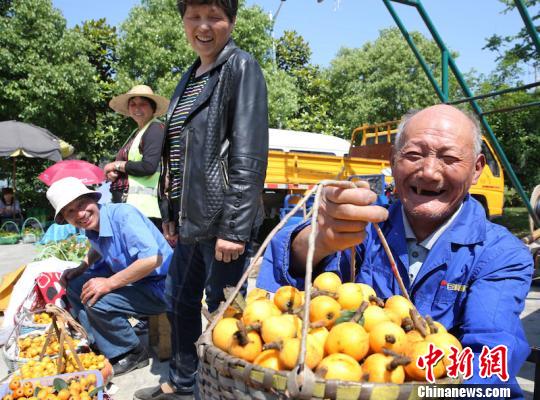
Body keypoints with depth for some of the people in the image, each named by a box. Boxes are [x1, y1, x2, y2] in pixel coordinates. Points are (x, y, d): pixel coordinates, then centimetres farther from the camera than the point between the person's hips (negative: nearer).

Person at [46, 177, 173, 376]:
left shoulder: (123, 215, -25)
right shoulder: (92, 226, 1)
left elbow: (153, 259, -36)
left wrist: (110, 283, -28)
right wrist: (80, 268, 8)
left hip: (159, 286, -9)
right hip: (127, 276, 9)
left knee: (97, 302, -26)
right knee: (74, 283, 9)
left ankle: (133, 354, -2)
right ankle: (95, 344, 15)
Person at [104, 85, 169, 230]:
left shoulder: (155, 128, -5)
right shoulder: (136, 133, 21)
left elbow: (148, 166, -17)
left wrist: (117, 165, -4)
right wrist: (111, 173, 0)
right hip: (128, 206, 9)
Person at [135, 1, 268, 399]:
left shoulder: (241, 67, -7)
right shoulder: (190, 77, 16)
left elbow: (249, 156, -16)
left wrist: (234, 227, -20)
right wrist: (171, 214, 16)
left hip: (222, 220, -8)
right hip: (191, 218, 9)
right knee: (180, 300, 19)